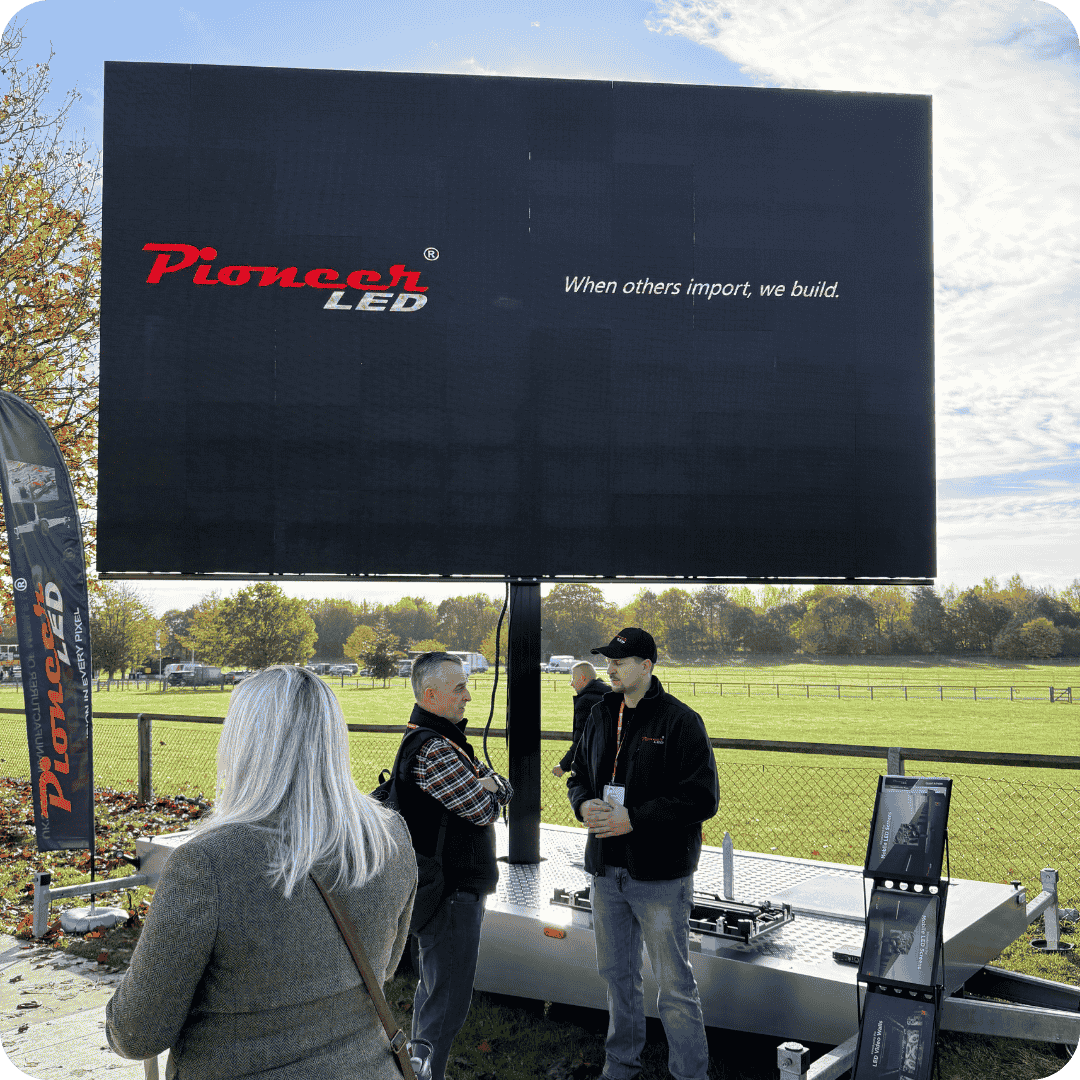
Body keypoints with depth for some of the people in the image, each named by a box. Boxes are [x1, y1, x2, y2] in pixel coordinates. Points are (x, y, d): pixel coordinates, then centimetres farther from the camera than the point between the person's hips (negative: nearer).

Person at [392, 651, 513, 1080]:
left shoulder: (443, 738, 11)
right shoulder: (432, 750, -24)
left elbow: (504, 788, 9)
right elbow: (483, 809, -20)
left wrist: (489, 782, -12)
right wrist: (487, 786, -1)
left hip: (451, 888, 11)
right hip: (451, 896, -11)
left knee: (434, 991, 23)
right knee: (449, 1002, 0)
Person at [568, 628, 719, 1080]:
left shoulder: (680, 721, -12)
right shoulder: (600, 715, 8)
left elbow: (702, 798, -16)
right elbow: (579, 775, 18)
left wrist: (633, 819, -20)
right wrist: (584, 803, -6)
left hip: (660, 875, -6)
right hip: (607, 872, 6)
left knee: (675, 986, 1)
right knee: (617, 974, 20)